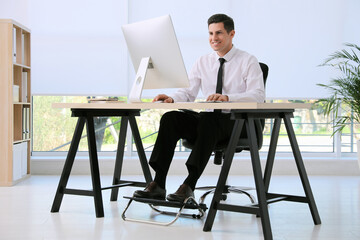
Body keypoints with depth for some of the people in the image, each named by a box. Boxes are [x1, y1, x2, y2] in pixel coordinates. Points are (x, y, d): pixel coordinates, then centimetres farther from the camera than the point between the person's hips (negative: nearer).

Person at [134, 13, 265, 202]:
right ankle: (158, 185, -30)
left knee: (208, 119, -37)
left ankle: (189, 186, -42)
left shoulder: (248, 61, 1)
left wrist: (227, 97, -32)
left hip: (237, 123, -4)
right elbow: (189, 92, 6)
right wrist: (171, 98, -19)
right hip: (207, 121, 5)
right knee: (170, 118, -23)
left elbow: (258, 95, -14)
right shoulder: (202, 62, 15)